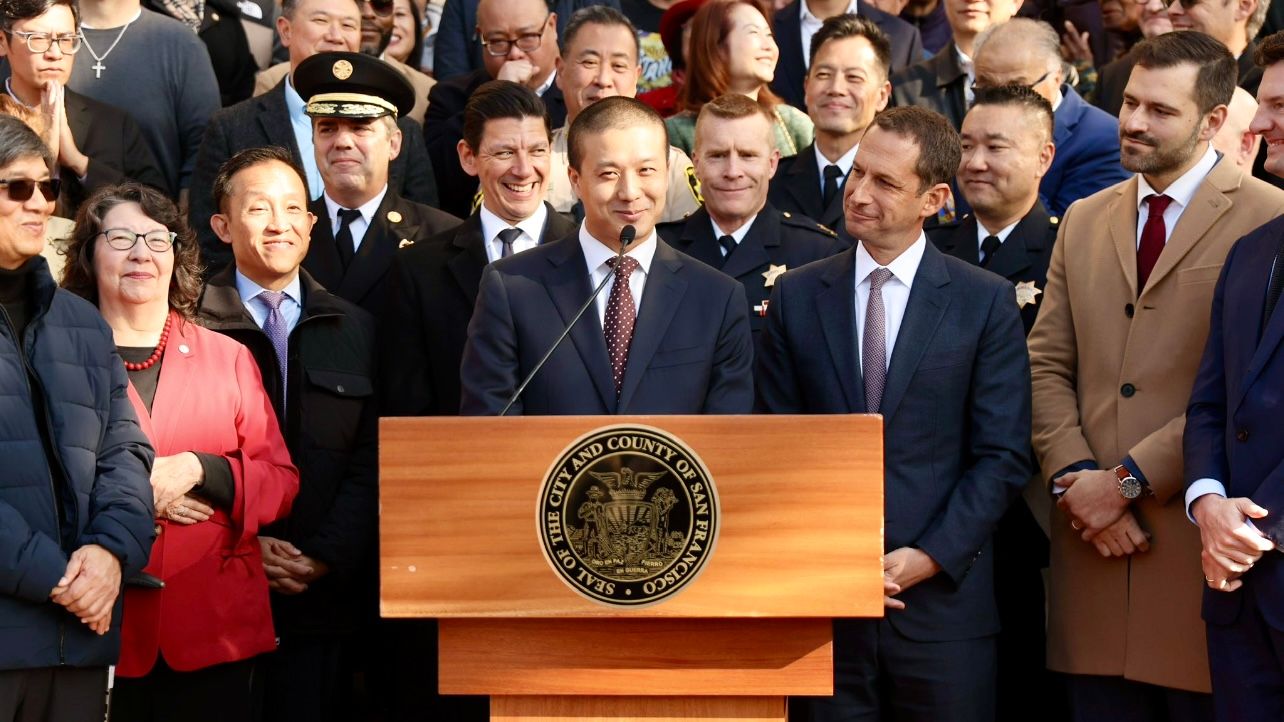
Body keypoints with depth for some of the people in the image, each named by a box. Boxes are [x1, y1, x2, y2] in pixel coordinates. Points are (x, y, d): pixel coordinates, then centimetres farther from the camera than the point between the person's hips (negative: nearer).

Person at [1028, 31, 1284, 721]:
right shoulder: (1084, 220, 15)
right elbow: (1047, 365, 13)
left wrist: (1128, 478, -12)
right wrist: (1076, 478, -4)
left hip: (1203, 537, -5)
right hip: (1095, 540, 5)